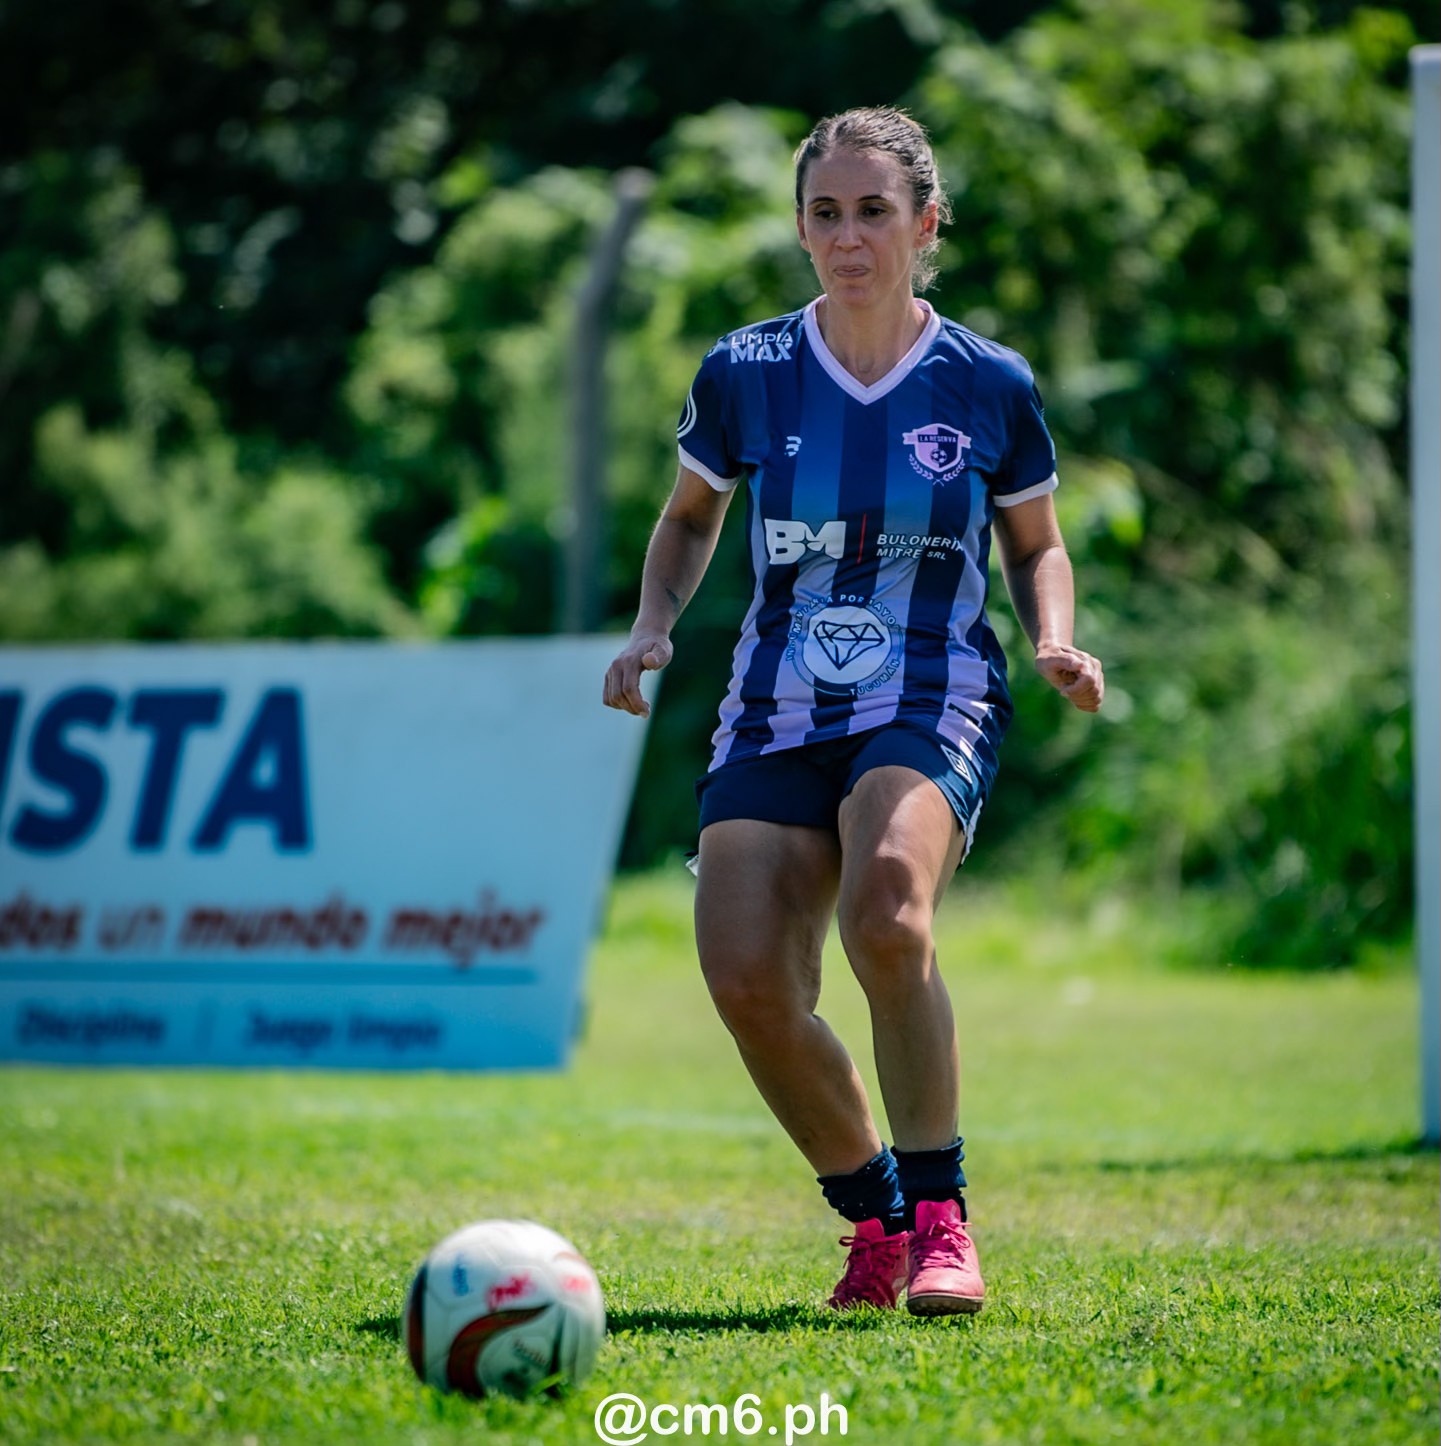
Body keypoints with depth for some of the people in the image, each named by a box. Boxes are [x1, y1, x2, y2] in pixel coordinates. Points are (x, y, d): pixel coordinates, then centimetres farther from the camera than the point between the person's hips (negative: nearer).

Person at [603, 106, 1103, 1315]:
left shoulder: (990, 386, 0)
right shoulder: (745, 374, 2)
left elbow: (1036, 543, 15)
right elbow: (692, 512, 19)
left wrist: (1056, 638, -5)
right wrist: (656, 622, 2)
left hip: (933, 705, -3)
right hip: (777, 713, 3)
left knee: (885, 911, -33)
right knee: (747, 981, -15)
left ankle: (938, 1214, -18)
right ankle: (875, 1216, 11)